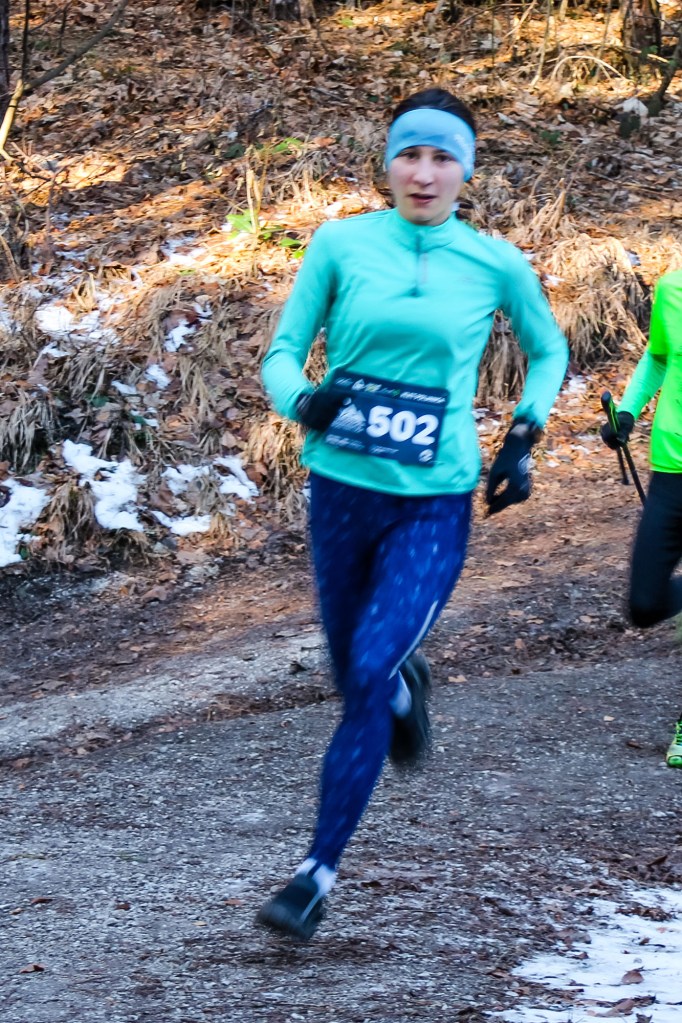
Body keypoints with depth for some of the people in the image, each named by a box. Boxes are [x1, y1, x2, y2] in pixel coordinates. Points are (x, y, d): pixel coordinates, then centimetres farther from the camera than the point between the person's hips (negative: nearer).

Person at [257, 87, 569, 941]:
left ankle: (319, 872, -10)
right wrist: (302, 401, -19)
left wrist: (523, 438, 4)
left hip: (435, 503, -2)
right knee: (354, 675, 13)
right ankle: (408, 682, 53)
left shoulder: (495, 263, -1)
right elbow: (282, 352, 2)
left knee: (369, 671, -16)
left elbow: (548, 352, 16)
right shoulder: (340, 244, -2)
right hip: (341, 488, 2)